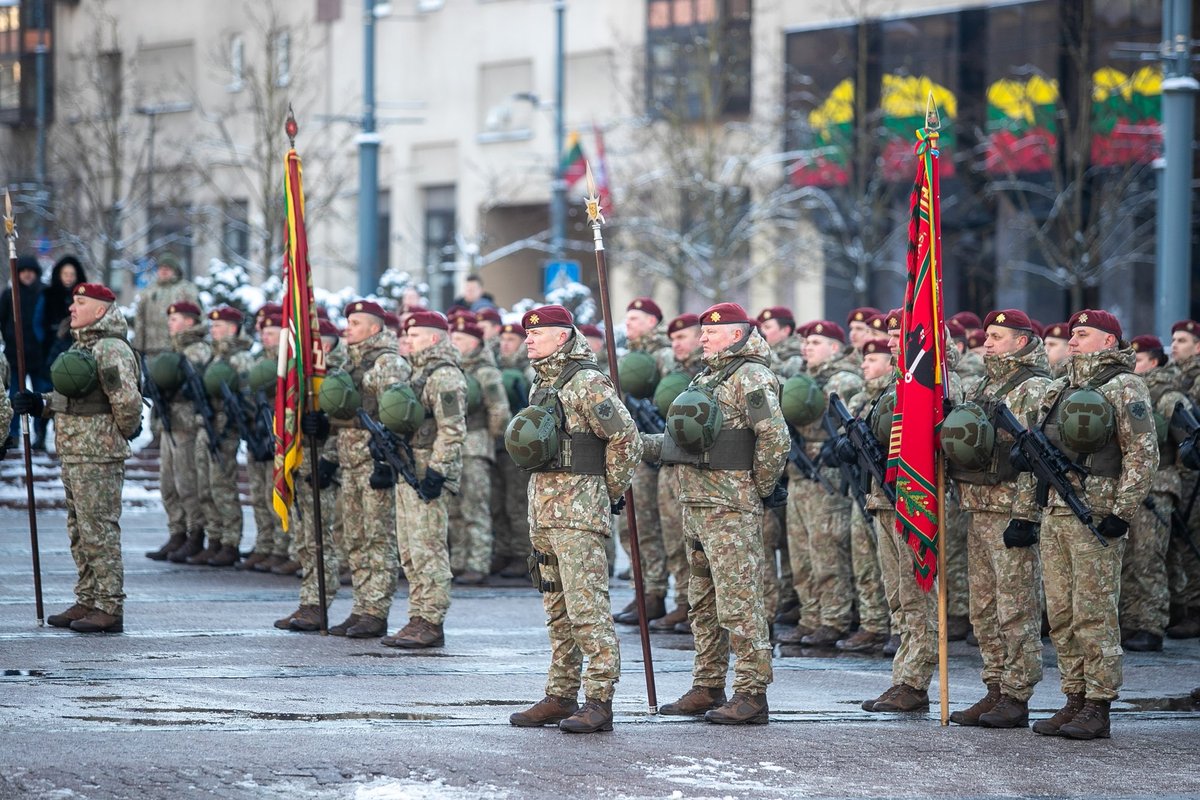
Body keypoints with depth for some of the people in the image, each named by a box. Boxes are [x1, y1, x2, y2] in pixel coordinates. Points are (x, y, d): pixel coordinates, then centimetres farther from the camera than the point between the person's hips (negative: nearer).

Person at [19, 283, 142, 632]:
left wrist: (123, 434, -8)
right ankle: (88, 601, 22)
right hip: (73, 455, 11)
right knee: (80, 533, 15)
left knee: (100, 531, -8)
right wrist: (39, 404, 10)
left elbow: (127, 403, -23)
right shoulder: (82, 346, 18)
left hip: (98, 458, -11)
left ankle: (109, 609, -6)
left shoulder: (111, 350, -16)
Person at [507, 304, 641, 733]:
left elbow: (626, 439, -13)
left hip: (579, 505, -10)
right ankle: (560, 696, 16)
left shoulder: (587, 383, -12)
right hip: (543, 503, 10)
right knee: (557, 609, 12)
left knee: (586, 605, -11)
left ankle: (599, 701, -11)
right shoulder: (541, 385, 16)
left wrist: (610, 491, -7)